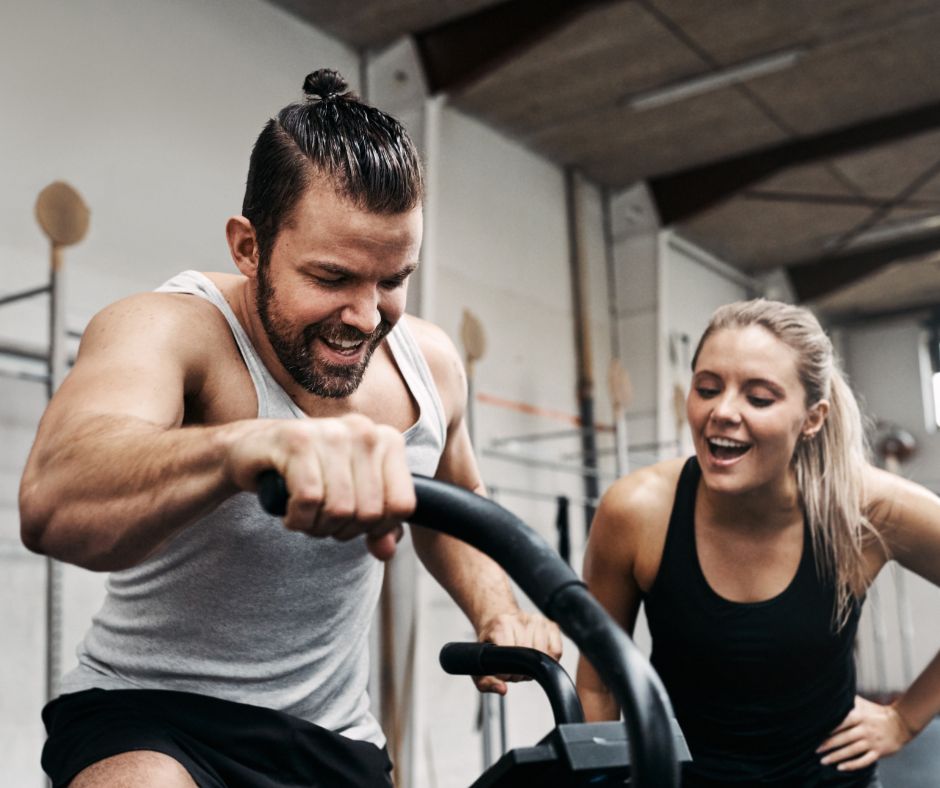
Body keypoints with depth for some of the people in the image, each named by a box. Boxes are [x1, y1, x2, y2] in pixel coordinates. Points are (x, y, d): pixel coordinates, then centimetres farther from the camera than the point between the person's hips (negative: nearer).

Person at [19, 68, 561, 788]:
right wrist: (243, 447, -63)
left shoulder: (430, 363, -4)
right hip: (150, 718, -4)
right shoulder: (168, 330, -21)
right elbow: (52, 500, -43)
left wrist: (498, 615, -4)